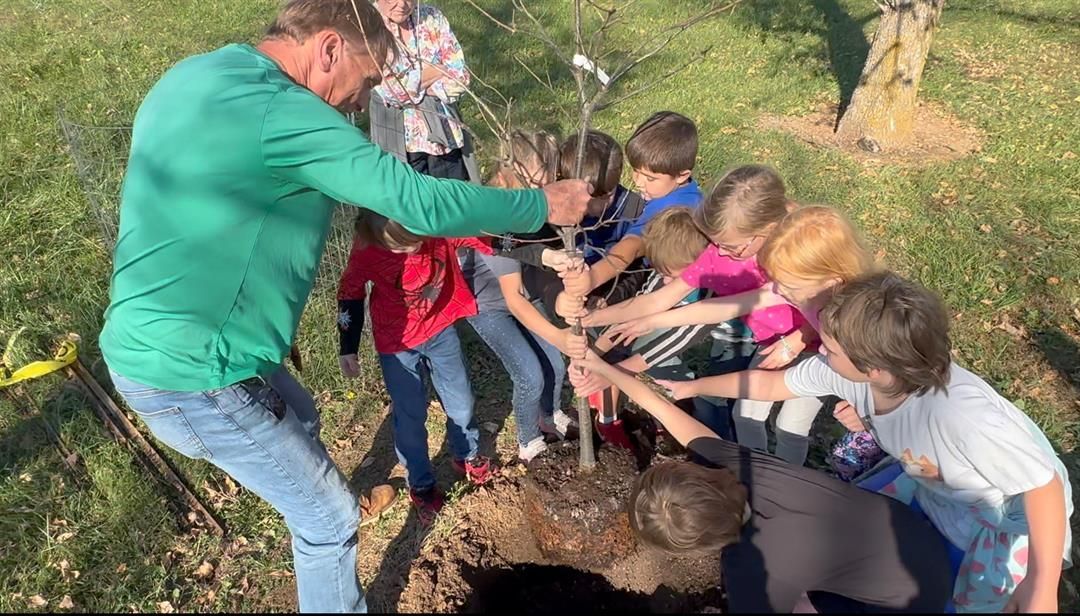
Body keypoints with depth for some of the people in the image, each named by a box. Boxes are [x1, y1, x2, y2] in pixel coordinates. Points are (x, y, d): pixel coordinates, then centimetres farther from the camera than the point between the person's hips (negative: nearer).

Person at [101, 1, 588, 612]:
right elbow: (421, 204, -27)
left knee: (300, 417, 33)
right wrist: (542, 205, -14)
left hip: (157, 341, 10)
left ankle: (332, 504, 60)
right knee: (328, 521, 7)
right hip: (189, 370, -10)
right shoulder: (278, 109, -25)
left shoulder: (194, 76, 6)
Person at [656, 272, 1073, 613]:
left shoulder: (961, 413, -45)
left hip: (1010, 515, -6)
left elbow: (1045, 485, -31)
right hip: (933, 489, 6)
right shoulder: (845, 370, -25)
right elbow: (772, 383, -8)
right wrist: (692, 387, 1)